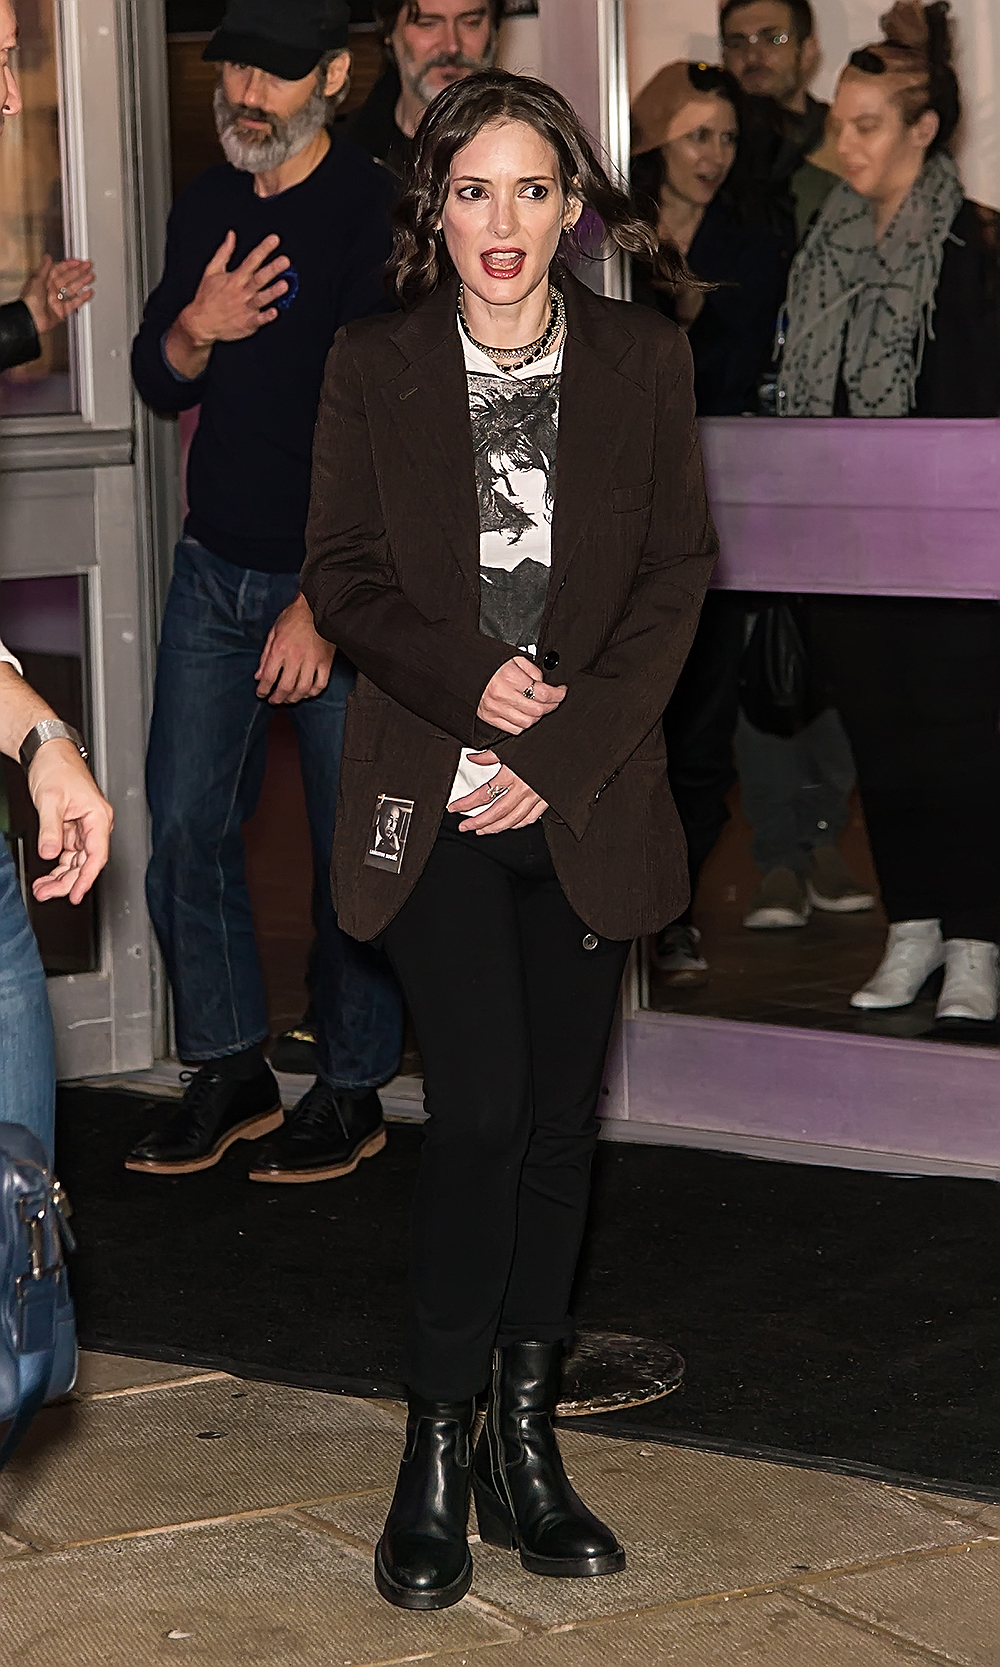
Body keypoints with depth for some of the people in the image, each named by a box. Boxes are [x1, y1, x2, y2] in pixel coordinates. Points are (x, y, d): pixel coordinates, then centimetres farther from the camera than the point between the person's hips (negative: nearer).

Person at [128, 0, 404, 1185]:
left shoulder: (374, 210, -11)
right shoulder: (206, 204, 10)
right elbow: (158, 386, 16)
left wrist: (323, 599, -18)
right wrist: (195, 332, -8)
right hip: (214, 568, 6)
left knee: (349, 840, -1)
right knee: (185, 825, 5)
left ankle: (351, 1090, 12)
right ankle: (230, 1074, 17)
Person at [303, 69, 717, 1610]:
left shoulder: (645, 360, 4)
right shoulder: (374, 366, 3)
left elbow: (675, 577, 1)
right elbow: (341, 574, 4)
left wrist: (559, 756, -8)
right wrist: (467, 678, -13)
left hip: (584, 801, 2)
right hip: (435, 792, -2)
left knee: (562, 1119, 5)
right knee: (480, 1113, -10)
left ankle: (525, 1439, 16)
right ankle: (438, 1451, 2)